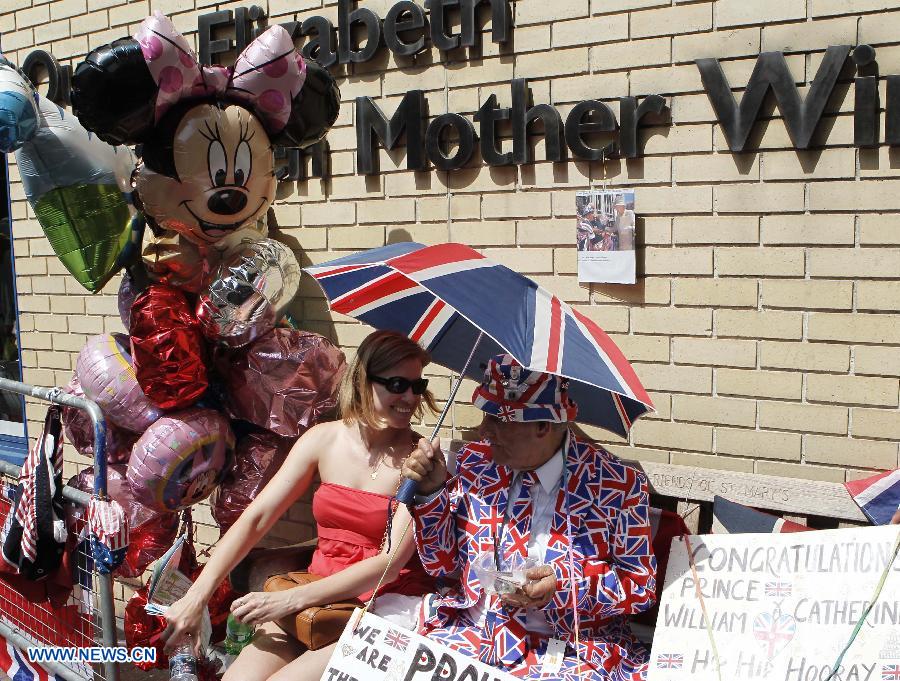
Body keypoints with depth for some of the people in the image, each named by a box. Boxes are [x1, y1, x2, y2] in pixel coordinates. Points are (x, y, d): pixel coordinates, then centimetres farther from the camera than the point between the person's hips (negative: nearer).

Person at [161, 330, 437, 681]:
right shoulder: (324, 440, 0)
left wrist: (290, 599, -20)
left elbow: (392, 561, -16)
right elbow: (255, 519, -1)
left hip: (389, 605, -3)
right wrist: (197, 596, -10)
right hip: (317, 595, 4)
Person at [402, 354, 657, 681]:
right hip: (469, 632, 3)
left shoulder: (618, 484, -10)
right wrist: (431, 492, -7)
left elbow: (641, 586, -4)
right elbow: (442, 564, 8)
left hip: (569, 649, -3)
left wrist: (564, 583, -19)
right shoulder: (476, 464, 3)